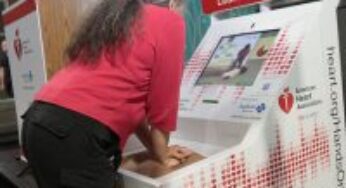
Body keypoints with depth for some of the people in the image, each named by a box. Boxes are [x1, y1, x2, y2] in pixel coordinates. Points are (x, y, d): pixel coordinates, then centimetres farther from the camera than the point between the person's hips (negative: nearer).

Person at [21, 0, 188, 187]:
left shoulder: (107, 16, 24)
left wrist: (154, 149, 33)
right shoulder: (169, 21, 1)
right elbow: (162, 100, 3)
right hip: (75, 134, -9)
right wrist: (162, 155, 19)